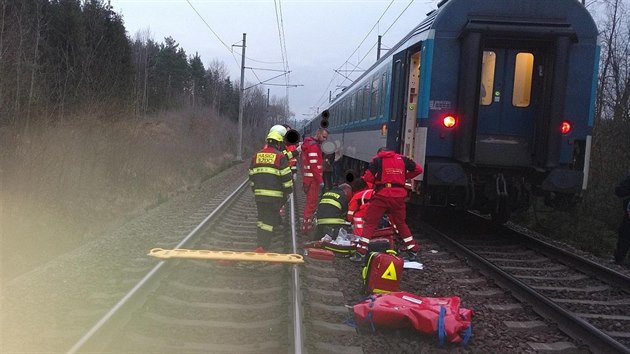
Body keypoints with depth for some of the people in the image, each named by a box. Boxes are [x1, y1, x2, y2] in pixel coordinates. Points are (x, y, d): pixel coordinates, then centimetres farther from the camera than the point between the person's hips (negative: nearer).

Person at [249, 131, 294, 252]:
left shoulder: (256, 156, 11)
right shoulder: (280, 157, -5)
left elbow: (251, 176, 17)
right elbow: (286, 177, -5)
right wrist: (289, 191, 8)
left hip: (259, 193, 5)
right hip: (274, 195, -5)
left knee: (261, 219, 16)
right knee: (270, 220, -2)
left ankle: (260, 244, 16)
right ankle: (262, 246, -8)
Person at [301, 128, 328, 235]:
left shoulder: (310, 144, 20)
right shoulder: (313, 146, -14)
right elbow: (314, 165, -20)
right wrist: (320, 181, -18)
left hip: (308, 178, 10)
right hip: (313, 179, -10)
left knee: (311, 203, 18)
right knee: (311, 203, -6)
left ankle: (307, 226, 26)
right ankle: (306, 228, -4)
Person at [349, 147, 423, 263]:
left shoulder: (377, 159, 7)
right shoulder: (402, 159, 17)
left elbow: (367, 178, -4)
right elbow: (418, 169, 18)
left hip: (382, 194, -4)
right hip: (399, 196, 4)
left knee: (370, 223, 0)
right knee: (401, 223, 21)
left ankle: (361, 253, -8)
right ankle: (412, 251, 26)